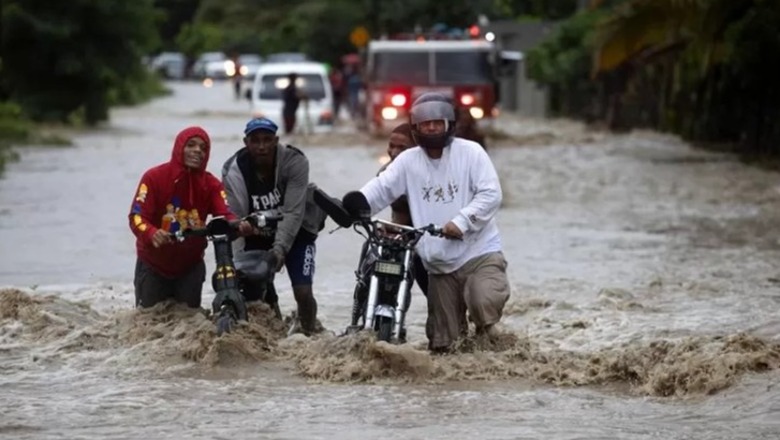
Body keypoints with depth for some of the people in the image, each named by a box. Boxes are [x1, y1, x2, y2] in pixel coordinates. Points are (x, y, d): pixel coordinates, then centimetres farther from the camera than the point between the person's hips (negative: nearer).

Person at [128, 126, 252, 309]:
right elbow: (137, 217, -23)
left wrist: (239, 226, -45)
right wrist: (152, 234, -45)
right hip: (153, 265, -3)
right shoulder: (155, 177, -16)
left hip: (190, 266, 3)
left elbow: (225, 215, -21)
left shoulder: (211, 184, -7)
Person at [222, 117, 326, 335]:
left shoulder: (295, 162, -24)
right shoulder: (234, 171, -21)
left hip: (295, 232, -2)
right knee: (255, 297, -4)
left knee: (303, 292, -15)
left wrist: (280, 248, -39)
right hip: (257, 237, 2)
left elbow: (293, 212, -28)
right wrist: (236, 260, -40)